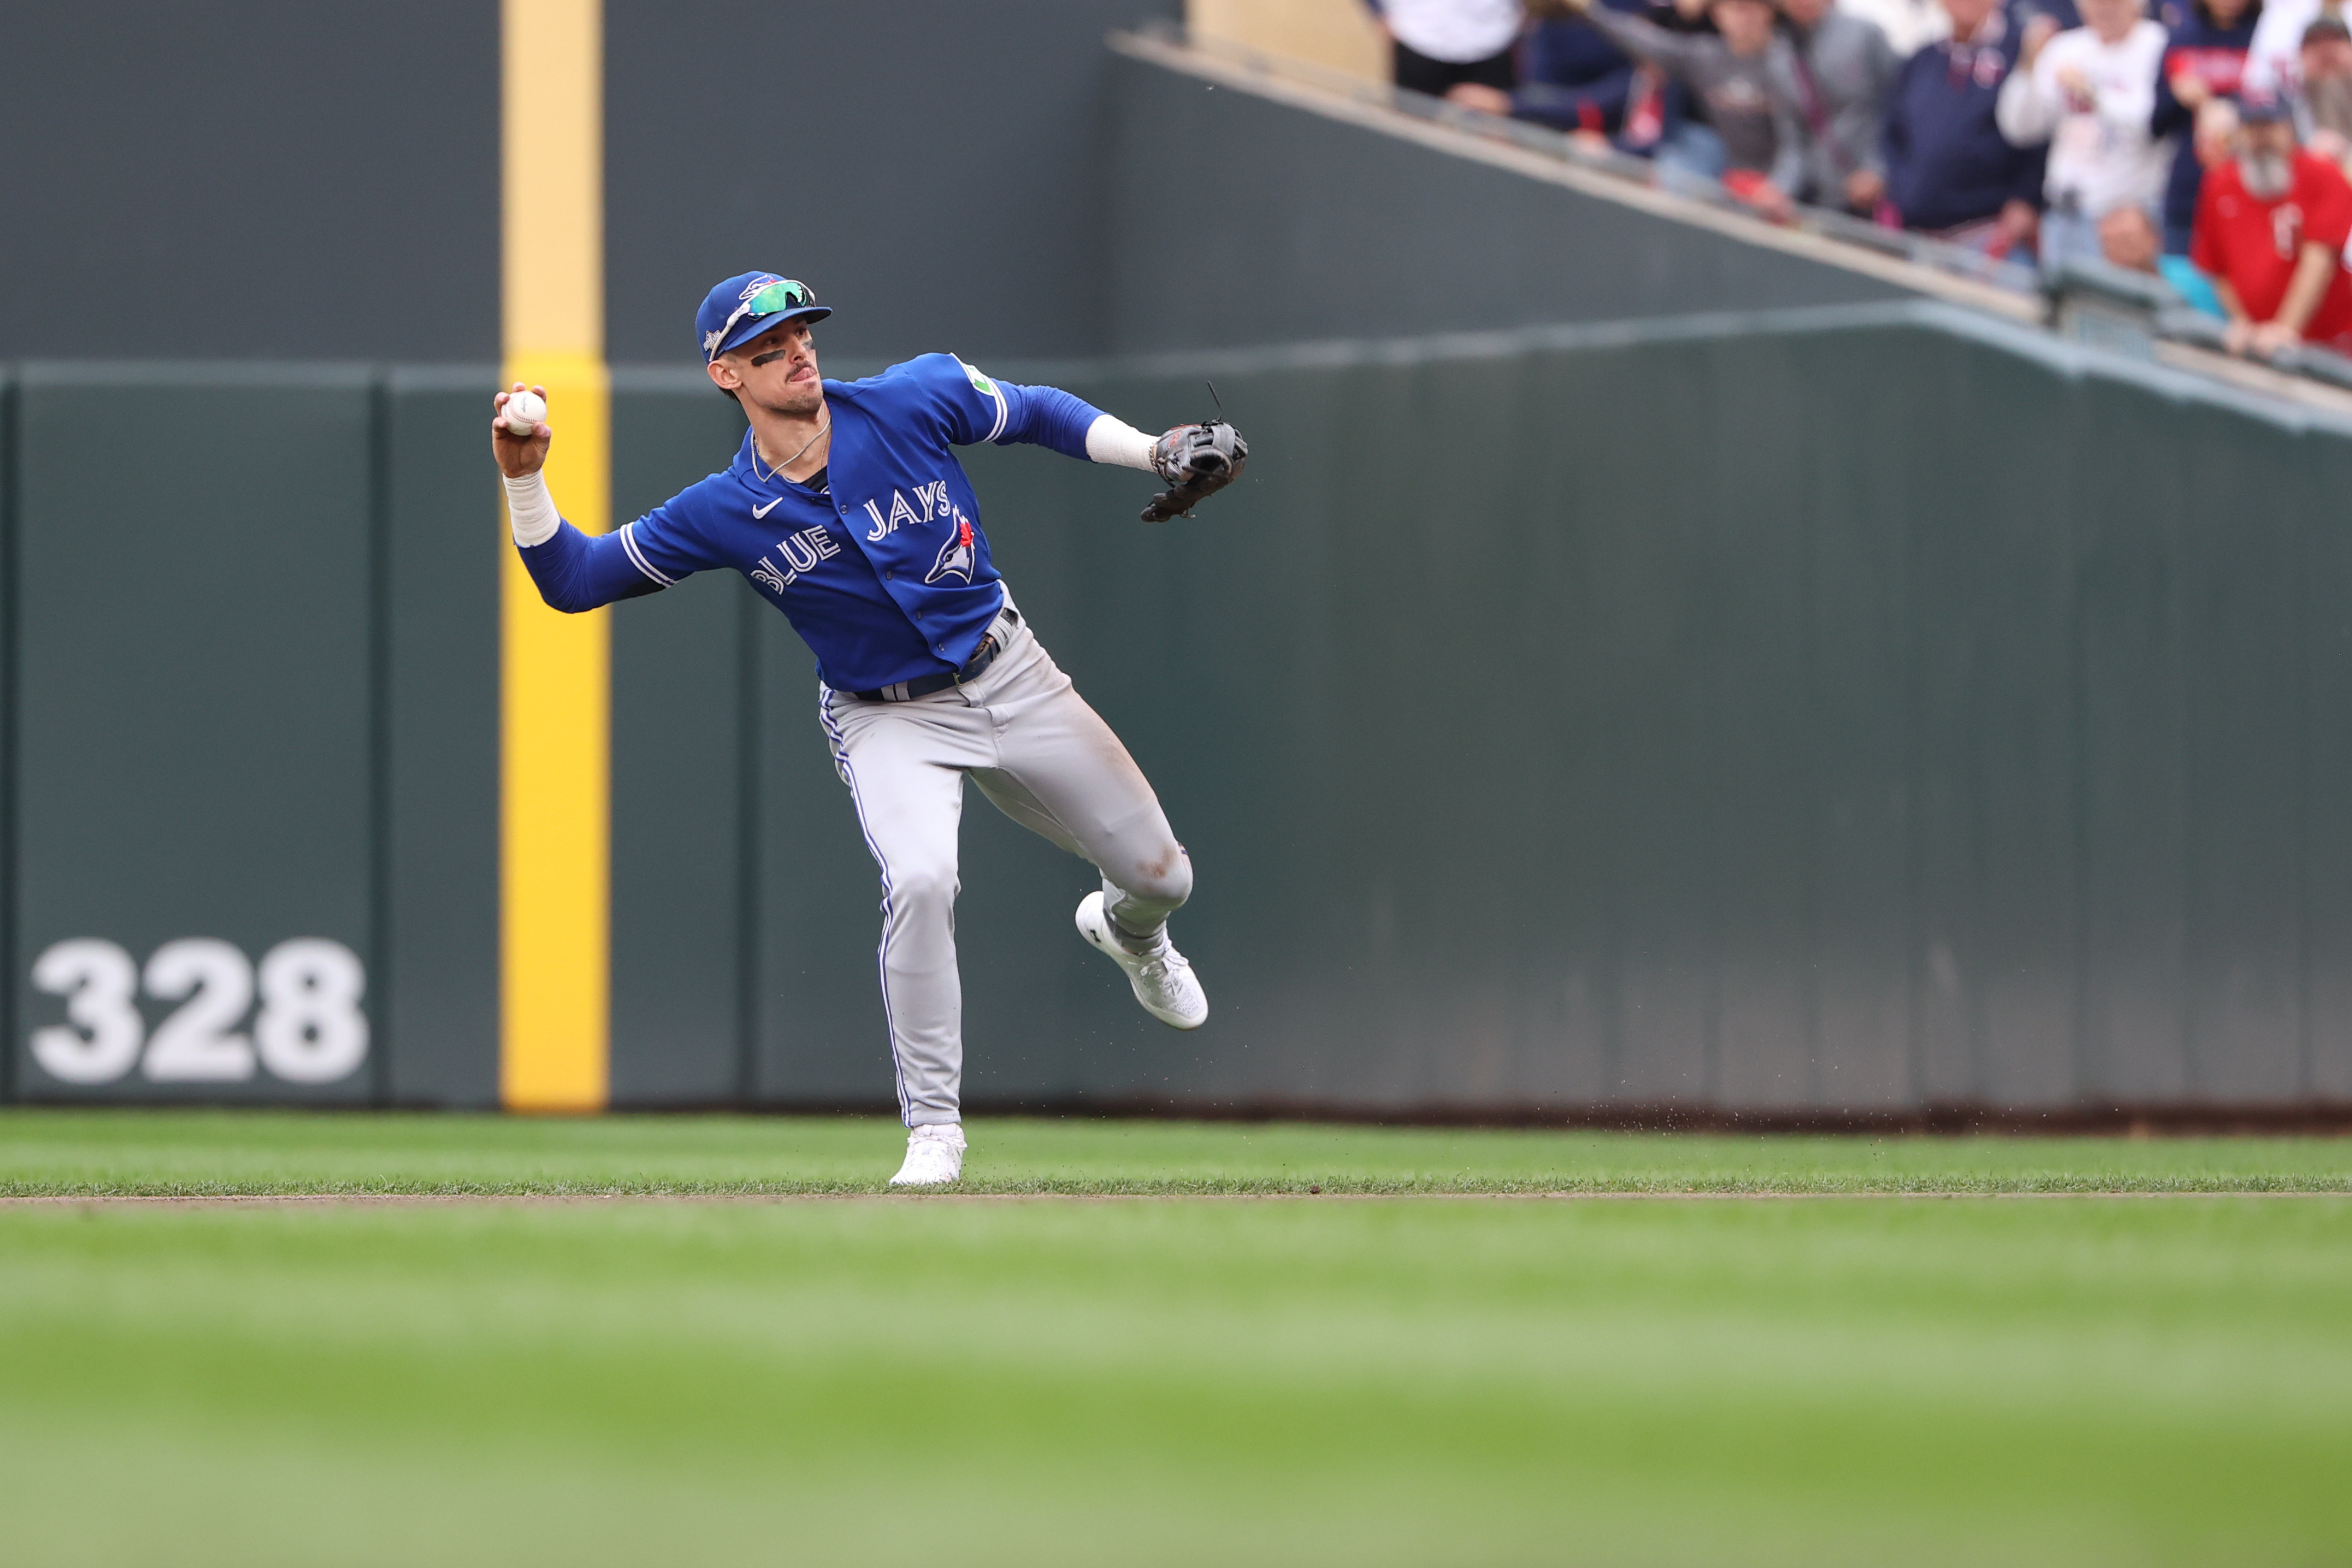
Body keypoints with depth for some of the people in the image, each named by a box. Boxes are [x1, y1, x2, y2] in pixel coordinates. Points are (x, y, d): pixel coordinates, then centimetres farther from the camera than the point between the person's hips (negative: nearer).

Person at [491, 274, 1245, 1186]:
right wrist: (524, 479, -25)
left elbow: (1039, 416, 1)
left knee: (1160, 874, 8)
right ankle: (934, 1130, -17)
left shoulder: (913, 401, -16)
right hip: (889, 723, -2)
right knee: (919, 879, -31)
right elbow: (572, 580, -11)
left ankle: (1126, 933, 49)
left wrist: (1157, 455, -10)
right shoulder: (726, 513, -17)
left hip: (1007, 677, 2)